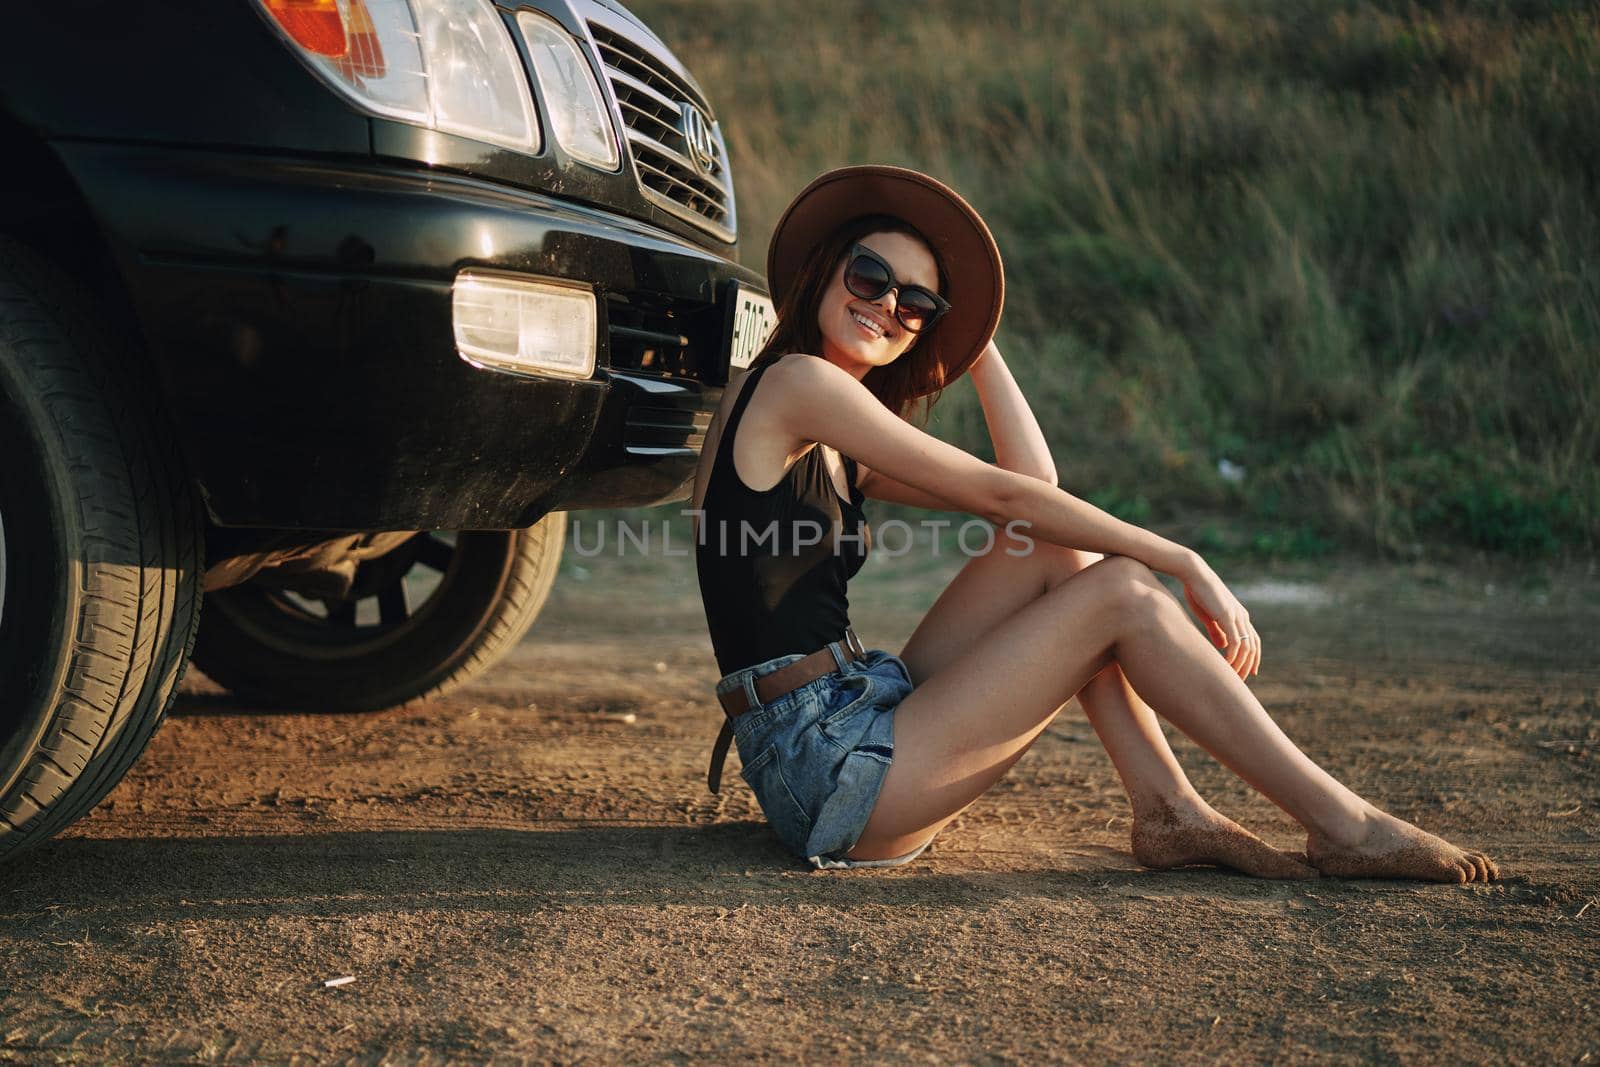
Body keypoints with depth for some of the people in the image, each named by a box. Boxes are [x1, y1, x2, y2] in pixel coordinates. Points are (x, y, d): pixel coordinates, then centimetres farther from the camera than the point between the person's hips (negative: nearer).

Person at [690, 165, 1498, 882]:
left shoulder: (837, 450, 17)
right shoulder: (795, 382, -11)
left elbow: (1032, 482, 13)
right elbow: (1001, 495, -12)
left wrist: (973, 335, 15)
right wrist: (1187, 565, -8)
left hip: (860, 727, 9)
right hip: (828, 771, -9)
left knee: (1058, 548, 5)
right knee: (1121, 594, -9)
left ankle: (1167, 813, 1)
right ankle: (1342, 829, -1)